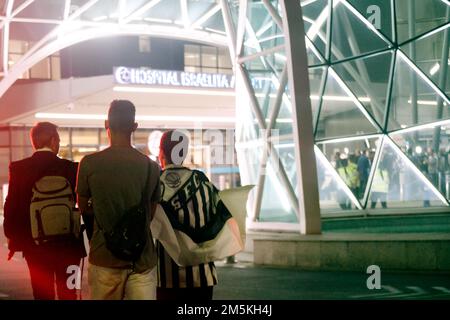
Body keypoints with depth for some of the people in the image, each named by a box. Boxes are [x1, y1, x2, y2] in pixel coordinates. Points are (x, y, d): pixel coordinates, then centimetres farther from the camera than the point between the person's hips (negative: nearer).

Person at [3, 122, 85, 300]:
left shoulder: (18, 169, -6)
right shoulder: (70, 168, -11)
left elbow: (11, 207, -1)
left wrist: (13, 240, 9)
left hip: (35, 245, 2)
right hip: (66, 245, -2)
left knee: (42, 294, 12)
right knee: (67, 293, 9)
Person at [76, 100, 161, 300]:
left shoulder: (89, 163, -5)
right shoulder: (151, 167, 1)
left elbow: (84, 210, 6)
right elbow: (150, 214, 10)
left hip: (104, 257, -1)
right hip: (143, 259, 1)